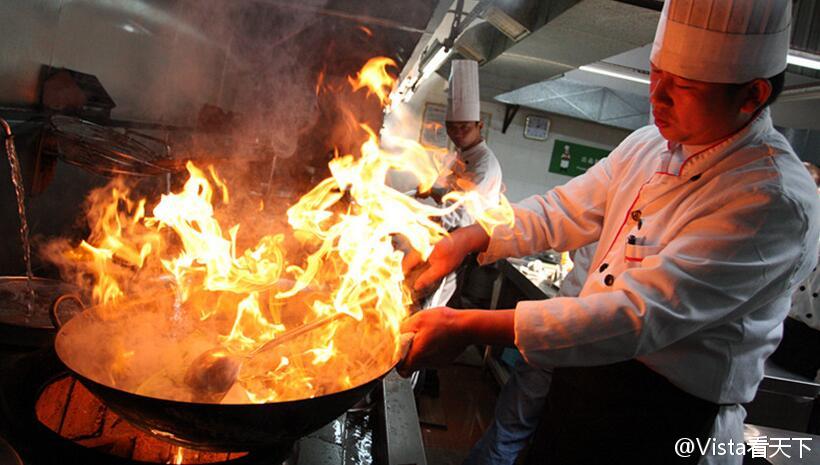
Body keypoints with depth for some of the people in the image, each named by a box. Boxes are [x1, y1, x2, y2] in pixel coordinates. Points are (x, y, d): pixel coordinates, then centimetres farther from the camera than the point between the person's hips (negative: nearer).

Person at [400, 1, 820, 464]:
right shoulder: (652, 144, 0)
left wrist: (469, 327, -33)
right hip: (587, 369, 6)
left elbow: (642, 315, -31)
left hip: (663, 422, -5)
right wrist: (467, 240, -10)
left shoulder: (774, 200, -24)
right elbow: (562, 212, 5)